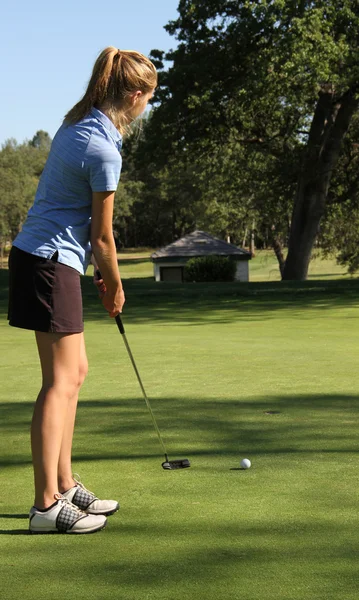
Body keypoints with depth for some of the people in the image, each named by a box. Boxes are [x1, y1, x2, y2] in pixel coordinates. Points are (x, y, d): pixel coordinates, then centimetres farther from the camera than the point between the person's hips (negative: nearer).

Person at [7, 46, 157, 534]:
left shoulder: (77, 124, 9)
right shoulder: (104, 151, -18)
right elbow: (102, 235, -10)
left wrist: (101, 272, 16)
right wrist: (115, 287, 5)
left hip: (38, 254, 10)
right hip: (52, 262, -10)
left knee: (75, 371, 14)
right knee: (61, 380, -6)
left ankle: (65, 488, 21)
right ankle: (46, 505, -3)